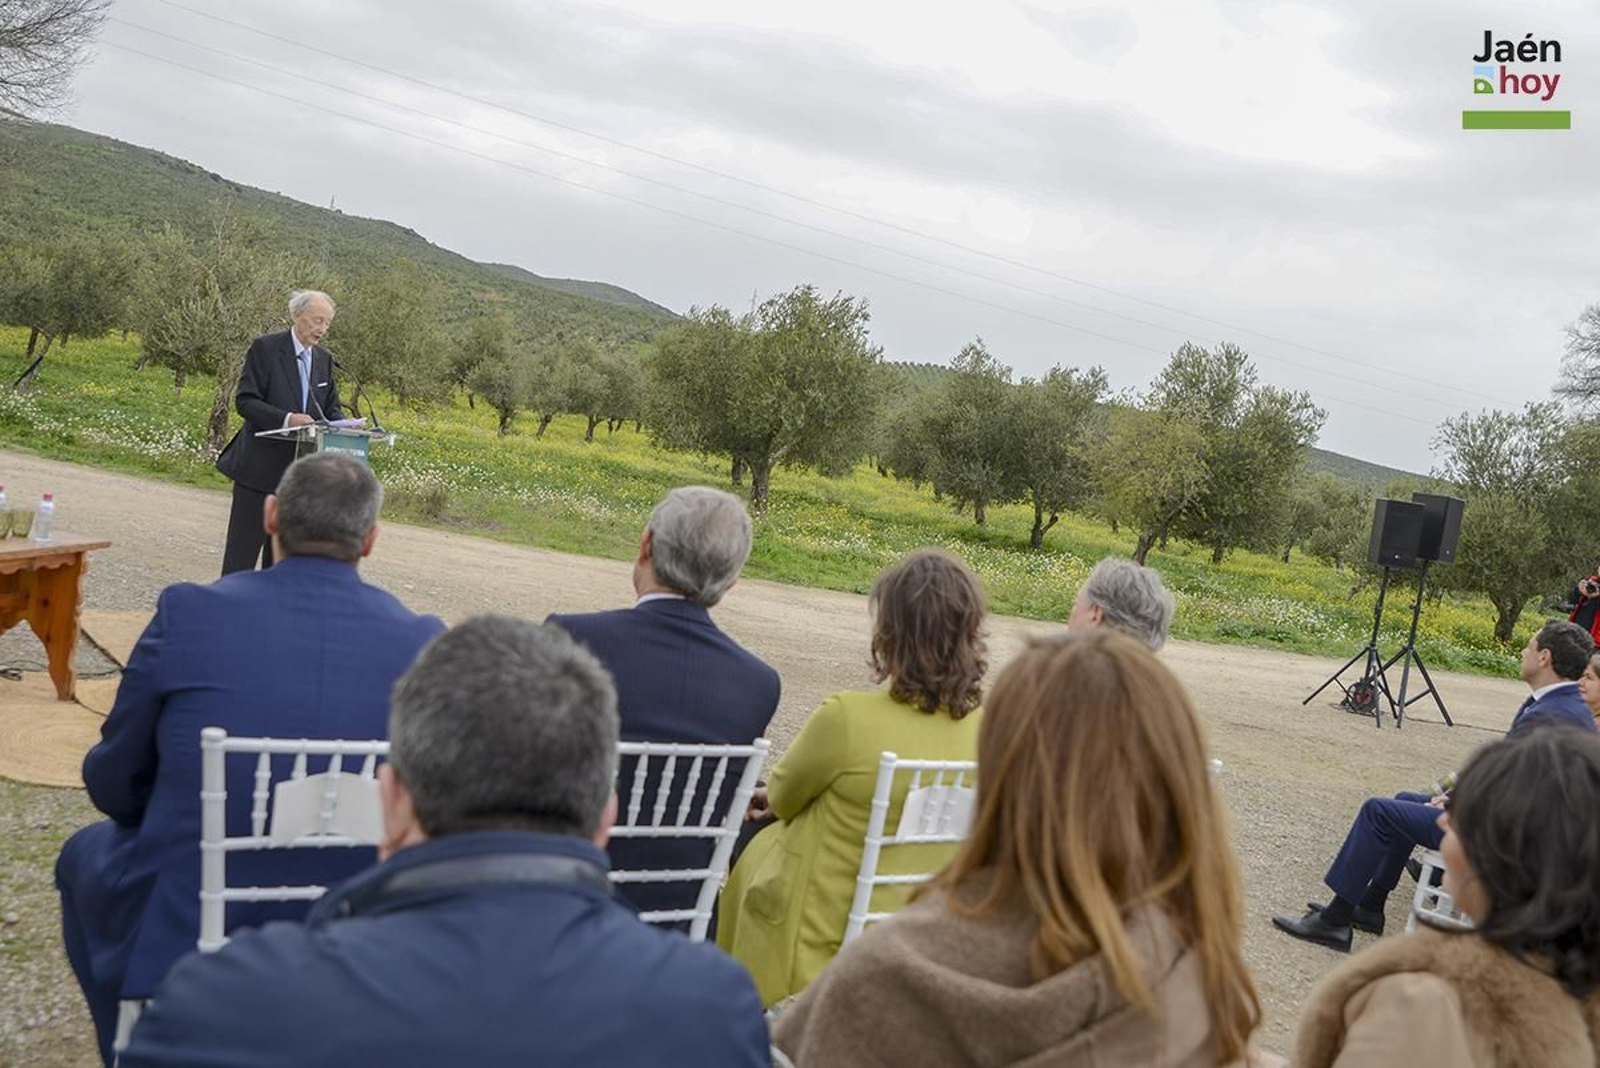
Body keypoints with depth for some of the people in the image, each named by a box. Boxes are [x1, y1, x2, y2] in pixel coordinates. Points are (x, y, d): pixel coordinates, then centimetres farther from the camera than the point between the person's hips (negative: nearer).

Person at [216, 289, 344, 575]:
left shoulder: (324, 359, 11)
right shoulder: (265, 348, -7)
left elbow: (332, 407, 14)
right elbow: (245, 401, -13)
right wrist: (286, 419, -26)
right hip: (260, 466, -6)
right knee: (243, 546, -3)